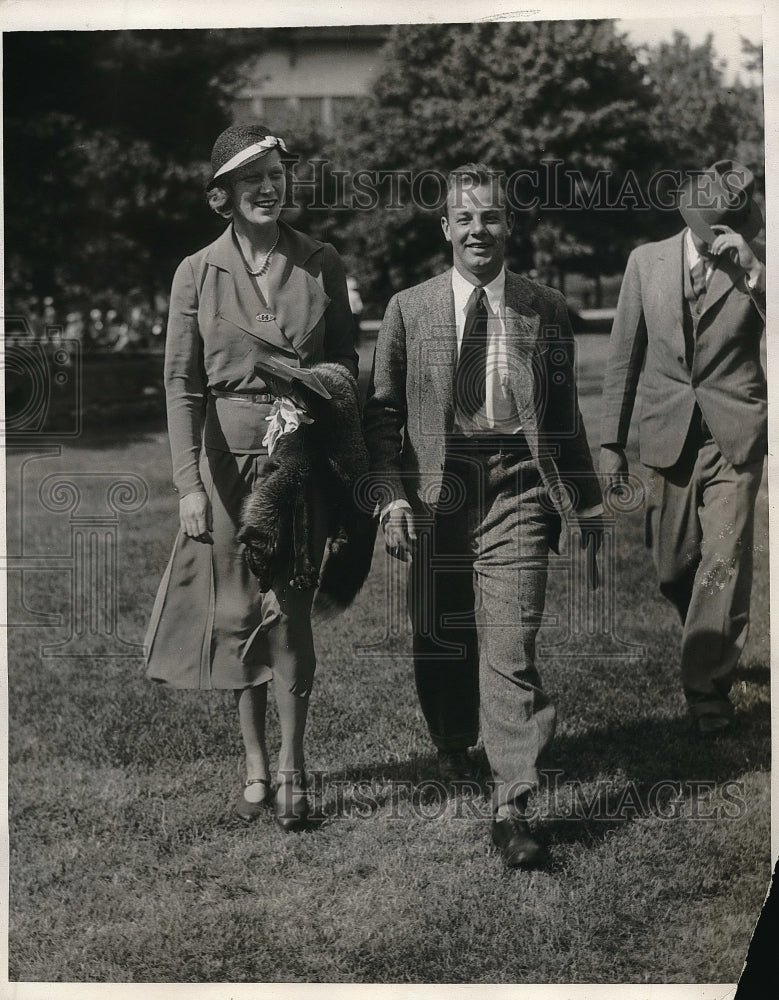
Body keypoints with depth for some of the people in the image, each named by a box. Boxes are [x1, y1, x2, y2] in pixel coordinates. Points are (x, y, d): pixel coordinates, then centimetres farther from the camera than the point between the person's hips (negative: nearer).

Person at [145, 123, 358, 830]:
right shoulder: (197, 274, -1)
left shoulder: (322, 265, 3)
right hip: (227, 459, 0)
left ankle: (291, 771, 5)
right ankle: (255, 767, 17)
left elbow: (346, 360, 11)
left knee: (289, 610, -6)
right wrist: (189, 484, -10)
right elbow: (181, 384, -3)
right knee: (235, 612, 5)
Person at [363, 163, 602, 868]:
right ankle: (453, 746, 42)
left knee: (510, 651, -9)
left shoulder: (545, 311, 7)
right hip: (436, 495, 1)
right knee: (440, 641, 12)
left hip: (516, 493, -1)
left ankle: (511, 809, -7)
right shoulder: (409, 310, 6)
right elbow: (381, 412, 7)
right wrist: (392, 495, -4)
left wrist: (587, 501, 15)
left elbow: (564, 414, 14)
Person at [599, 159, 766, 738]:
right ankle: (713, 650, 36)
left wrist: (750, 271, -23)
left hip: (734, 436, -2)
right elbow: (625, 356, 9)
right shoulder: (647, 262, 4)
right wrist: (612, 440, 8)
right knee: (674, 566, 8)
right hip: (670, 435, 2)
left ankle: (708, 686, -2)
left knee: (724, 561, -11)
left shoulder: (754, 269, -1)